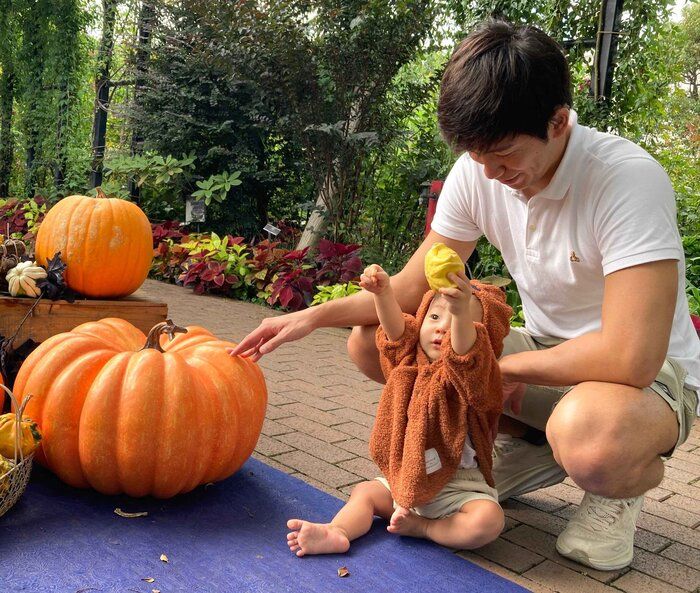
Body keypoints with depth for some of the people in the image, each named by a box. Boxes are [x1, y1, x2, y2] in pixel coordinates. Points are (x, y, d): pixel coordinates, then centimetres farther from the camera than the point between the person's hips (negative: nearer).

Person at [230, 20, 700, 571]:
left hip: (650, 374, -5)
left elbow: (630, 358, -32)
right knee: (370, 342, -7)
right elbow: (413, 286, -2)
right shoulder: (477, 172, -9)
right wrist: (314, 315, -14)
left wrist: (503, 366, -20)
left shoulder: (629, 179, -27)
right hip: (543, 350, 6)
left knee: (589, 436, -43)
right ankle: (532, 449, 5)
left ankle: (630, 479, -2)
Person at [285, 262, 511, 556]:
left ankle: (422, 527, -11)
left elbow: (466, 351, -39)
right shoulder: (411, 359, 2)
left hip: (459, 486, -5)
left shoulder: (473, 372, -16)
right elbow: (396, 328, -15)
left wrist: (462, 313, -59)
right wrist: (383, 291, -33)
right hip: (406, 480, 6)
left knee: (488, 521, -28)